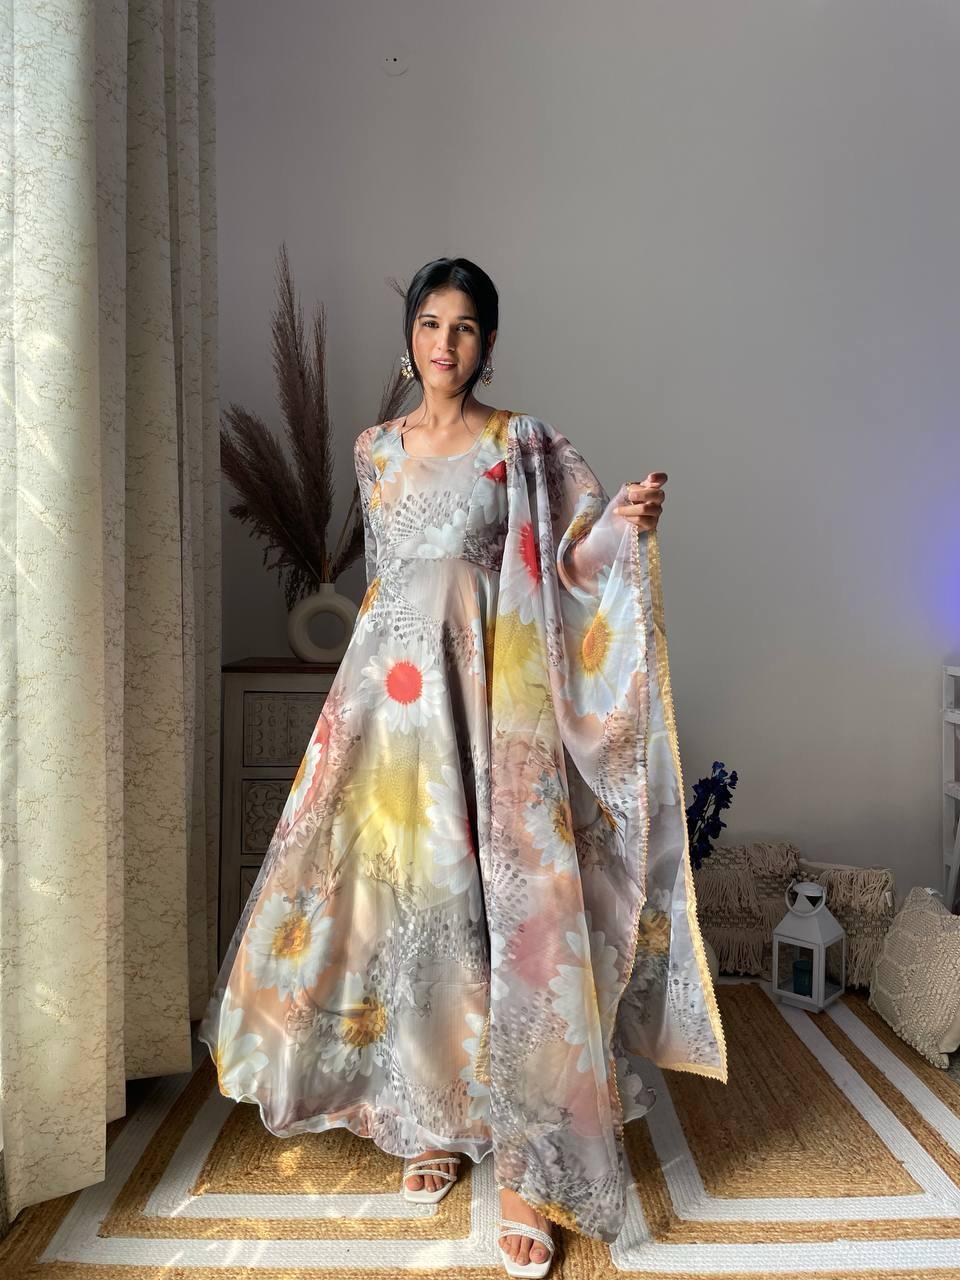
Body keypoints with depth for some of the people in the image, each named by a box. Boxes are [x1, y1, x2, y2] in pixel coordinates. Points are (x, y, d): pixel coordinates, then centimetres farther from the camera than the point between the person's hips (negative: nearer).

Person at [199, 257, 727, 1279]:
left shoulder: (523, 446, 1)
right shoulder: (374, 450, 14)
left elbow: (576, 553, -6)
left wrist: (627, 520, -27)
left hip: (488, 698, -4)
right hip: (392, 696, 4)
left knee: (503, 906, -6)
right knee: (406, 899, 7)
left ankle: (527, 1170, 6)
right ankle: (431, 1121, 26)